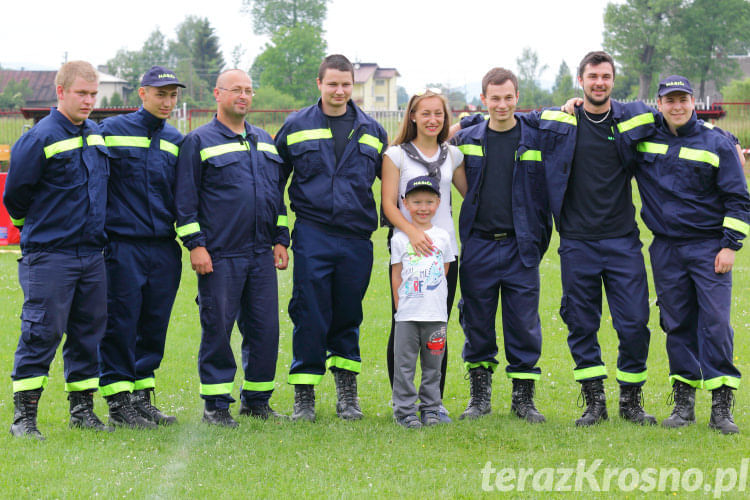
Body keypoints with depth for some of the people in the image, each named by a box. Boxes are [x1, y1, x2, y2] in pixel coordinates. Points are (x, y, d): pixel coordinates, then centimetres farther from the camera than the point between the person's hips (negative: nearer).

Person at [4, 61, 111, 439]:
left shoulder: (95, 135, 11)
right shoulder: (40, 139, -12)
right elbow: (14, 195, -6)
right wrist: (36, 227, 6)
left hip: (91, 252, 7)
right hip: (49, 255, -7)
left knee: (89, 332, 10)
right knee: (41, 333, -6)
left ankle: (83, 409, 20)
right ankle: (24, 417, -1)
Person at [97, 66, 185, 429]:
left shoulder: (176, 141, 14)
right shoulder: (112, 131, 0)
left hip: (164, 248, 5)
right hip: (122, 246, -5)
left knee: (154, 325, 7)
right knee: (120, 324, -3)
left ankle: (141, 396, 18)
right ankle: (119, 402, 4)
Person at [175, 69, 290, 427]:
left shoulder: (265, 142, 18)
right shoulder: (199, 142, 0)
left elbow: (277, 193, 23)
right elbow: (185, 198, -3)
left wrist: (280, 240, 15)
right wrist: (195, 245, -10)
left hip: (261, 254, 5)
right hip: (219, 256, -5)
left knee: (265, 327, 4)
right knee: (218, 329, -2)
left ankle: (257, 399, 17)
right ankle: (216, 405, 6)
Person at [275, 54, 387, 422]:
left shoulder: (371, 131, 10)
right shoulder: (296, 127, 5)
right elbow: (274, 181, 10)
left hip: (357, 237, 2)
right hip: (312, 236, -2)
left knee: (348, 317, 9)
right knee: (310, 316, -3)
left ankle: (347, 394, 20)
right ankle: (303, 398, 6)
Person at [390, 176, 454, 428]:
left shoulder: (442, 237, 6)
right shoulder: (400, 238, 2)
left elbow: (444, 270, 12)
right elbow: (396, 275, 5)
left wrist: (431, 296, 7)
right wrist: (399, 304, 0)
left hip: (435, 313, 1)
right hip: (407, 314, -1)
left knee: (432, 365, 7)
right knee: (404, 364, -1)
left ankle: (430, 408, 16)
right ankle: (404, 410, 4)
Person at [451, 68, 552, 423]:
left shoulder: (535, 140, 2)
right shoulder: (466, 139, 7)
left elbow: (544, 194, 6)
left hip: (520, 247, -1)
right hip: (478, 245, 1)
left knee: (524, 323, 0)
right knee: (477, 323, 5)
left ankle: (523, 397, 9)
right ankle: (480, 396, 15)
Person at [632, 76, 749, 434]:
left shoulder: (716, 143, -1)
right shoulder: (643, 137, 6)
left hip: (709, 247, -3)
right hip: (666, 249, 3)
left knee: (715, 323, -10)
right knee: (677, 325, 6)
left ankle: (721, 407, -8)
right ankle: (683, 402, 13)